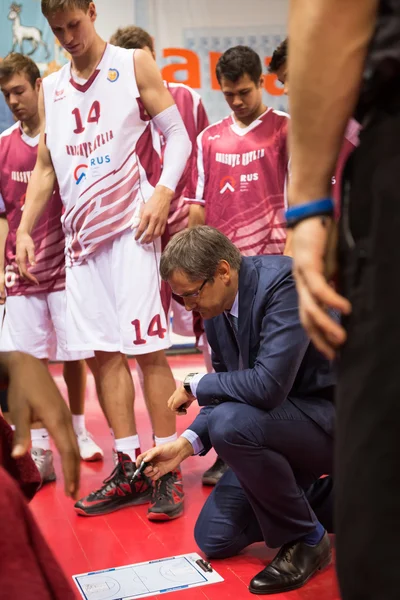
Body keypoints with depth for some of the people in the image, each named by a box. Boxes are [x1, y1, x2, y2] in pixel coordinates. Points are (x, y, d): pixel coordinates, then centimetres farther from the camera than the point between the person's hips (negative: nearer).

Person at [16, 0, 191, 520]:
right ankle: (130, 471, 12)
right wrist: (24, 230, 10)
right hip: (82, 234, 5)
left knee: (147, 347, -7)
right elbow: (45, 167, 20)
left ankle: (167, 472, 2)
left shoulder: (133, 65, 4)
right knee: (104, 352, 3)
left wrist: (163, 193, -16)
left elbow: (177, 136, 0)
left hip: (131, 226, -5)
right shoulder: (51, 90, 17)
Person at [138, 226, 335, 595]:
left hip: (329, 415, -8)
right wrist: (187, 443, -7)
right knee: (214, 539, 5)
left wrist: (194, 385, -19)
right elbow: (228, 391, 10)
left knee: (231, 422, -35)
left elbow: (267, 385, -37)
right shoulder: (217, 306, 0)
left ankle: (306, 539, -11)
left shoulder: (284, 281, -26)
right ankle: (319, 499, 21)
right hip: (273, 421, 8)